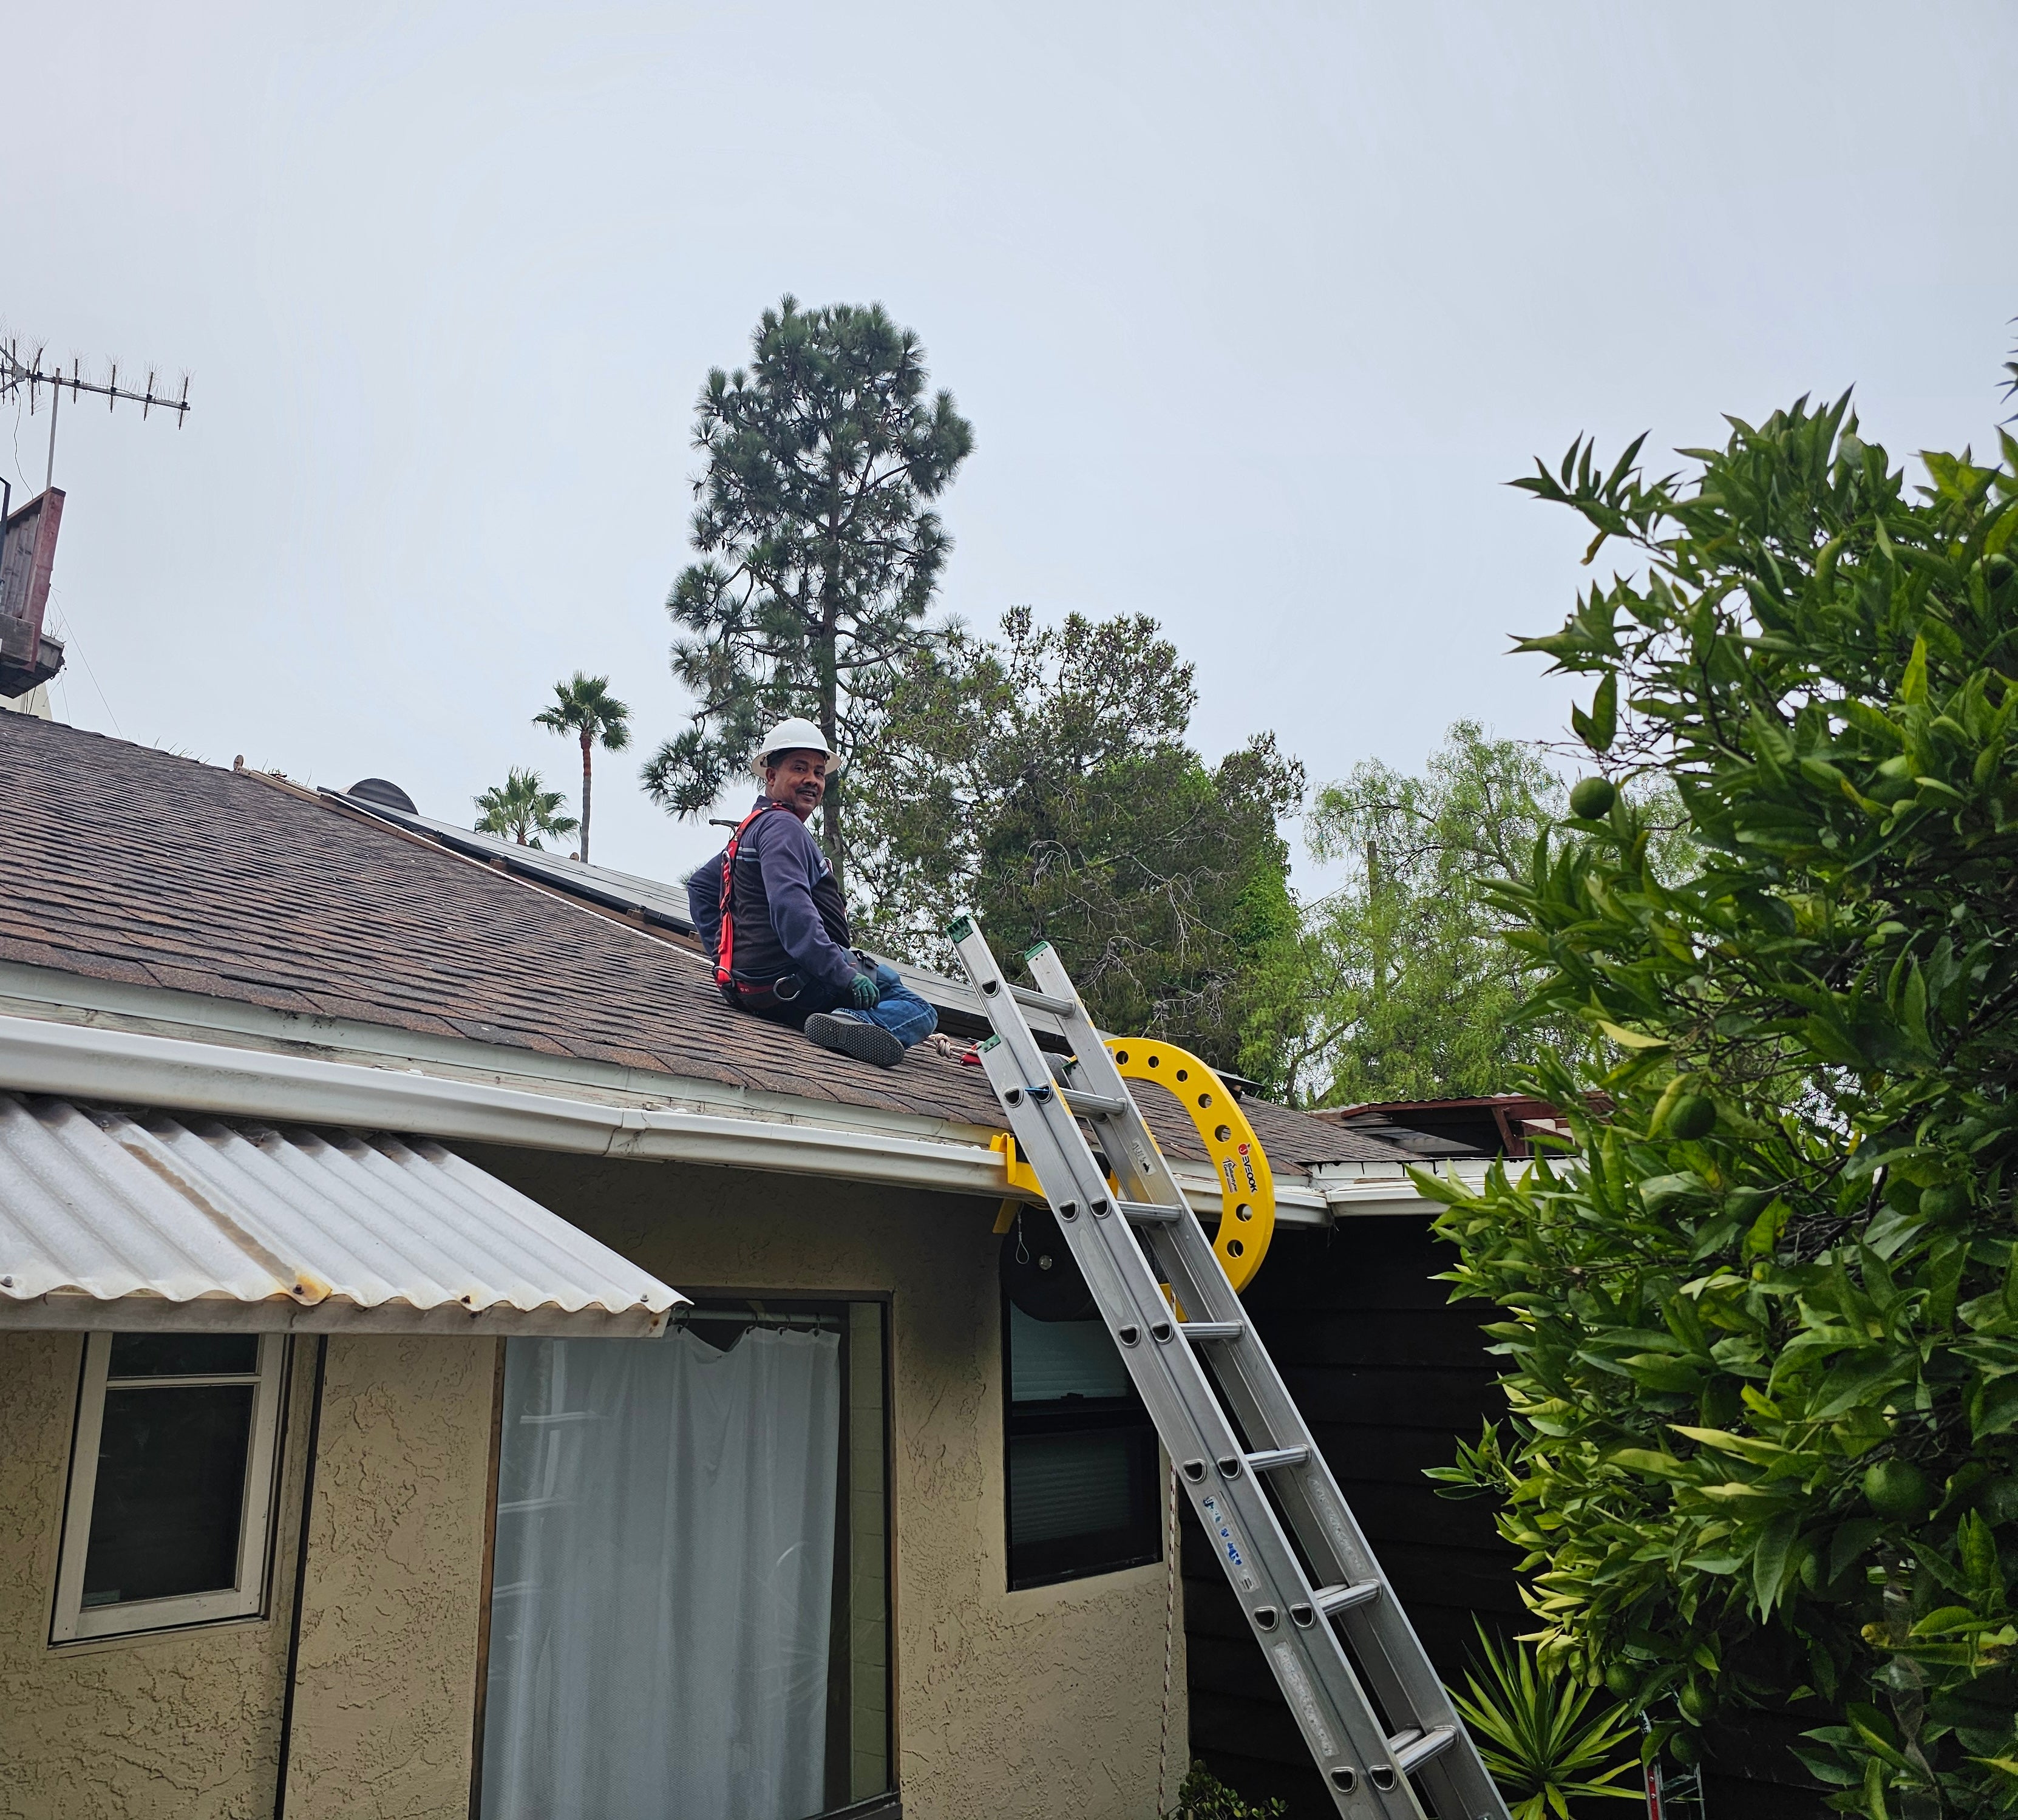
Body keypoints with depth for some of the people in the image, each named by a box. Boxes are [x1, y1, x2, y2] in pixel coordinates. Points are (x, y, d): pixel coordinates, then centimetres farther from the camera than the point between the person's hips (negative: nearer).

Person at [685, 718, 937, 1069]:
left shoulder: (749, 830, 21)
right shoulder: (783, 827, -11)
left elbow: (700, 885, 34)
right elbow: (790, 906, -27)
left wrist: (722, 950, 28)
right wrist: (843, 976, -28)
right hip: (794, 982, -10)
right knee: (919, 1012, -13)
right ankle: (852, 1025, -38)